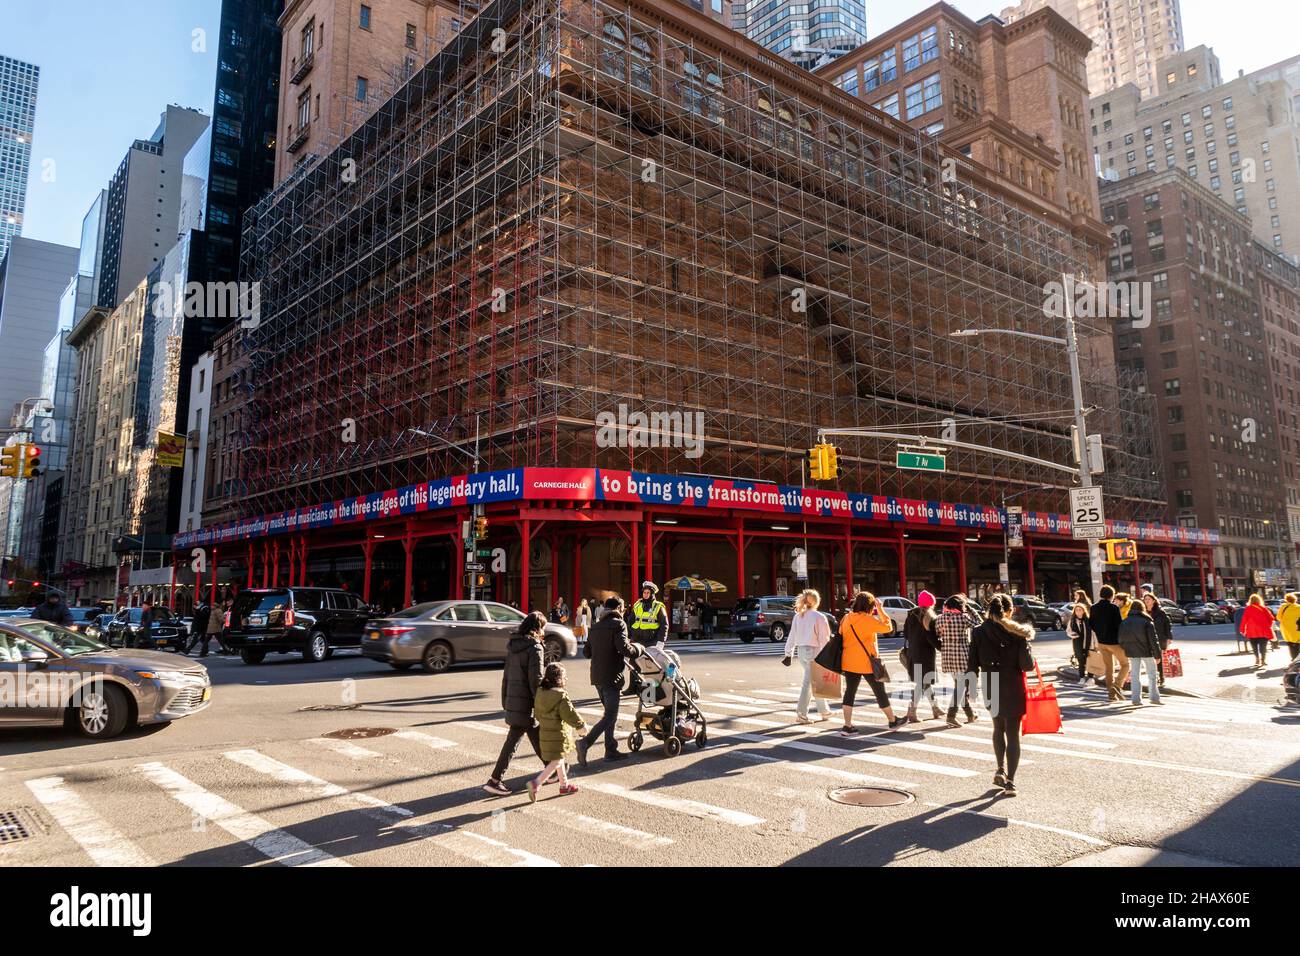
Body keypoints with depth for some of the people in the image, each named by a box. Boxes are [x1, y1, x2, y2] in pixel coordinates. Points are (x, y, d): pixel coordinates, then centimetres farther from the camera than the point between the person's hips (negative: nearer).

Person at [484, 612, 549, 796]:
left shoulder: (513, 646, 9)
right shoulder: (535, 648, -14)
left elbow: (507, 676, 13)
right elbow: (536, 680, -18)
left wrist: (505, 701, 19)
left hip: (512, 701, 8)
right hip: (527, 703, -8)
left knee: (536, 737, 17)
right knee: (513, 741, 3)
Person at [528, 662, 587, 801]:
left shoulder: (540, 693, 3)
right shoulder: (560, 696, -21)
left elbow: (537, 712, 13)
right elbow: (570, 714, -17)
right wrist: (581, 724, -3)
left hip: (545, 732, 9)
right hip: (559, 733, -9)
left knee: (558, 759, 20)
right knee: (556, 761, -2)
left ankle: (564, 784, 30)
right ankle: (536, 783, -13)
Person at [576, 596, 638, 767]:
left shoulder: (596, 626, 15)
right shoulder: (619, 624, -8)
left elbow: (587, 650, 17)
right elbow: (624, 648, -19)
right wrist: (636, 649, -1)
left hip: (597, 676, 8)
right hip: (611, 676, -8)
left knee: (610, 712, 17)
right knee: (610, 715, -5)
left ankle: (611, 750, 19)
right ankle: (586, 742, -19)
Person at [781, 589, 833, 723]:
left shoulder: (798, 616, 7)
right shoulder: (819, 617, -10)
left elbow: (792, 635, 9)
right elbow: (824, 638, -10)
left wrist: (788, 653, 13)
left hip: (801, 651, 6)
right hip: (814, 651, -6)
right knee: (808, 683, 1)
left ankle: (824, 711, 25)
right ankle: (801, 713, 4)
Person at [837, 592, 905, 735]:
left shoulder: (846, 618, 3)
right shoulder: (868, 620, -15)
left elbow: (840, 636, 10)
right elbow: (888, 627, -10)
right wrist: (880, 610, -4)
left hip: (849, 662, 5)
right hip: (867, 663, -5)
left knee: (850, 692, 6)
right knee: (880, 692, 10)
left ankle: (847, 726, 2)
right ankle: (893, 722, 25)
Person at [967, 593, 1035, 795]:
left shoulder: (978, 632, -6)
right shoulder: (1017, 633, -10)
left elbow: (972, 664, -5)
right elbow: (1027, 665, -14)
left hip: (990, 688, 2)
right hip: (1013, 689, -2)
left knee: (998, 728, 24)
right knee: (1013, 733, 7)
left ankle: (1001, 770, 18)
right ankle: (1010, 780, 2)